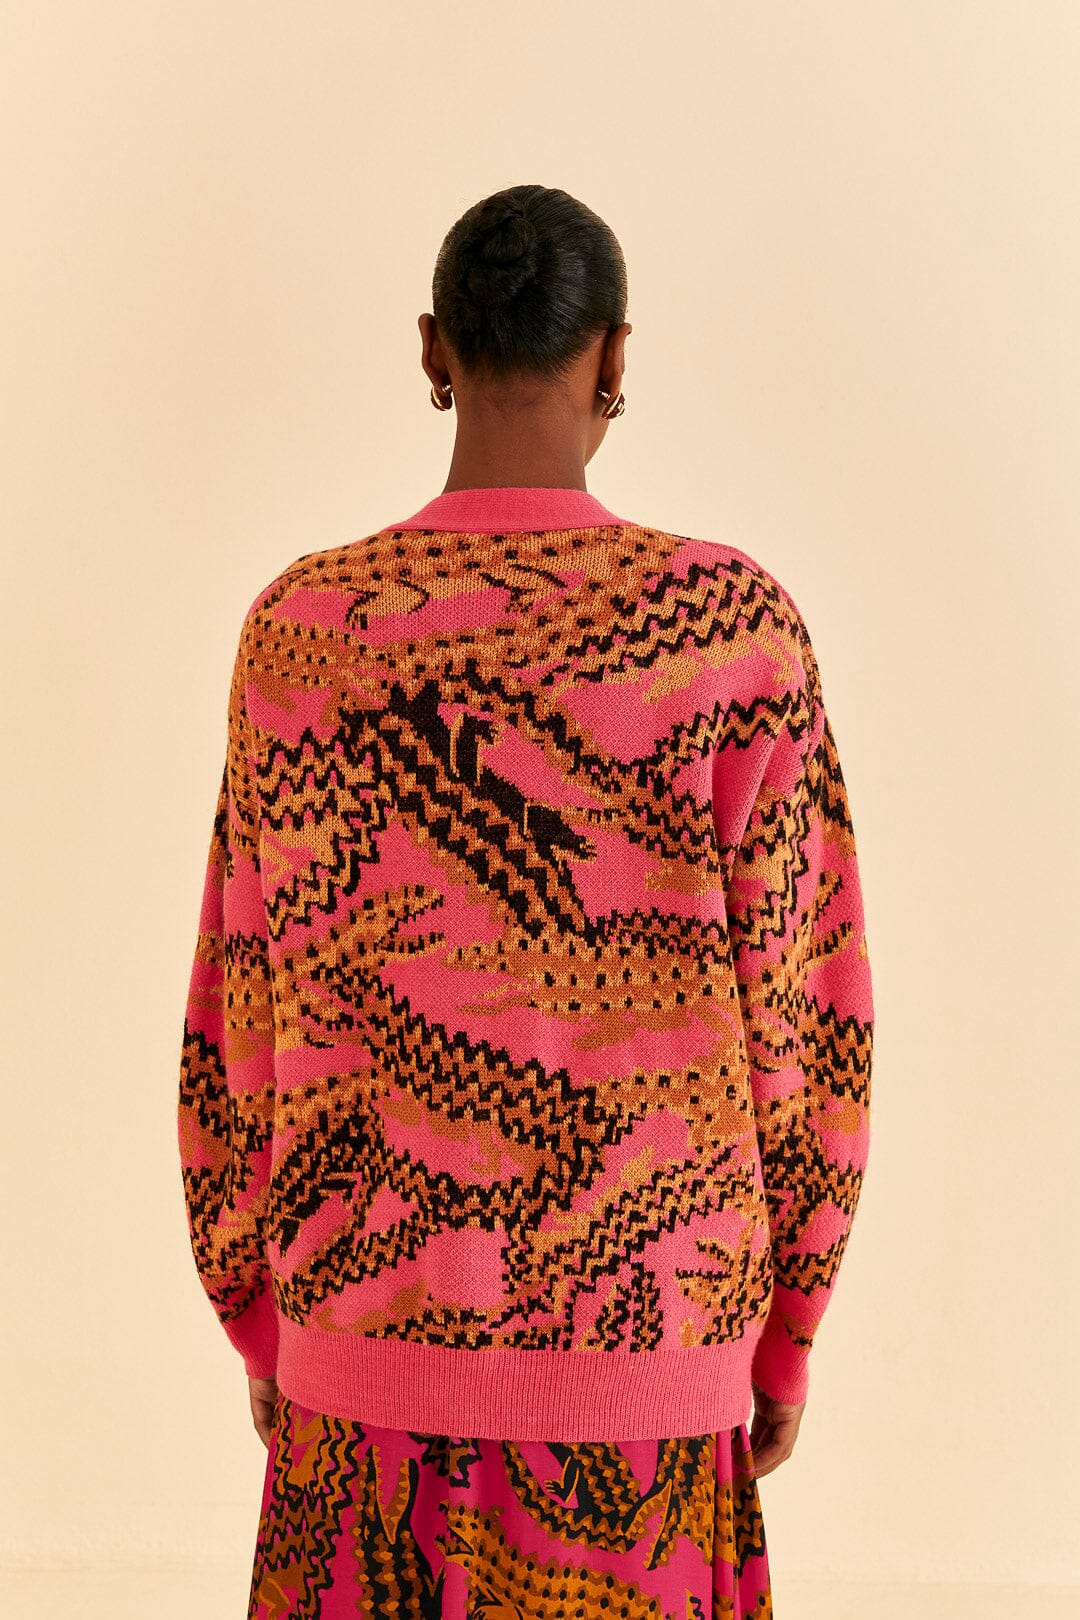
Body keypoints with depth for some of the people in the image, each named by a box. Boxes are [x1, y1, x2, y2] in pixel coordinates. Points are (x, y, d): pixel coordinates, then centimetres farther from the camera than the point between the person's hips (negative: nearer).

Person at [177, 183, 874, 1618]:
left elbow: (241, 1019, -1)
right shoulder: (739, 624, -10)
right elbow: (801, 1009, -6)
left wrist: (260, 1317, 12)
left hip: (370, 1338, 2)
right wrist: (790, 1326, 7)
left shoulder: (301, 627, -6)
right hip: (647, 1340, -1)